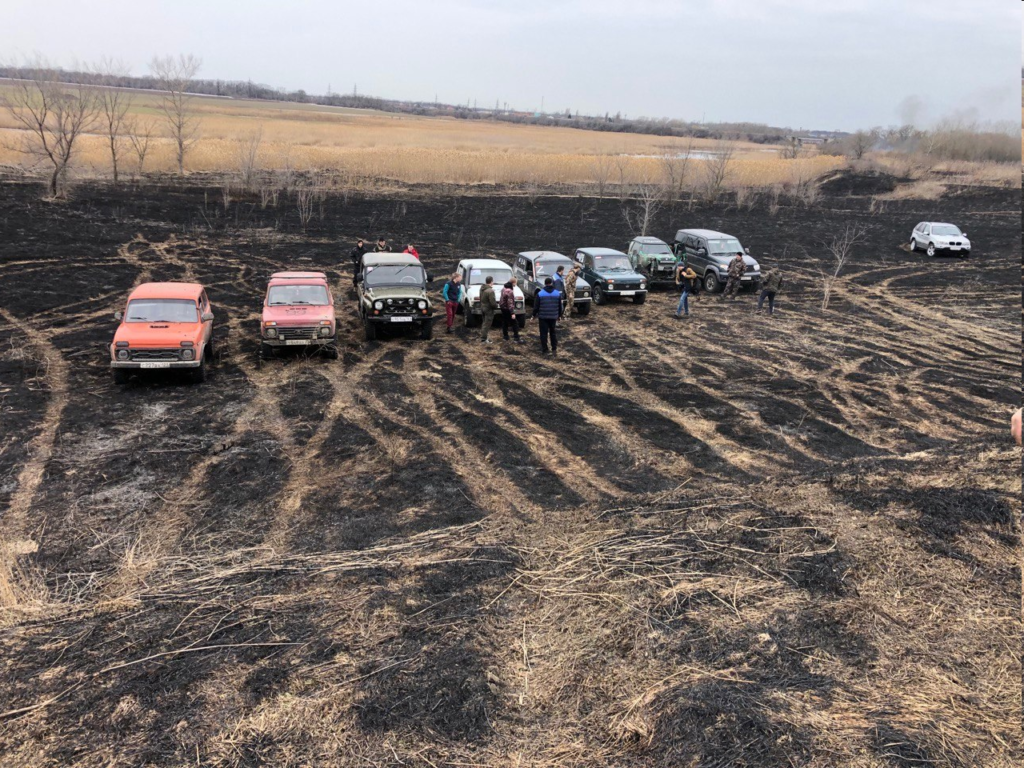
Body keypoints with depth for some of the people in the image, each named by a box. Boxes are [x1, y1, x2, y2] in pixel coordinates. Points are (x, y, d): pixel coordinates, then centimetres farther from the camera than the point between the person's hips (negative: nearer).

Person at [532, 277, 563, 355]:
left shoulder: (540, 293, -8)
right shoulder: (557, 293, 0)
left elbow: (536, 306, -5)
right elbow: (560, 306, 7)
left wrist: (534, 314, 9)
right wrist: (559, 315, 18)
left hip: (543, 316, -3)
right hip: (553, 316, 3)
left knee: (544, 333, 5)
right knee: (553, 332, 16)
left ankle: (544, 350, 8)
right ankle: (554, 349, 14)